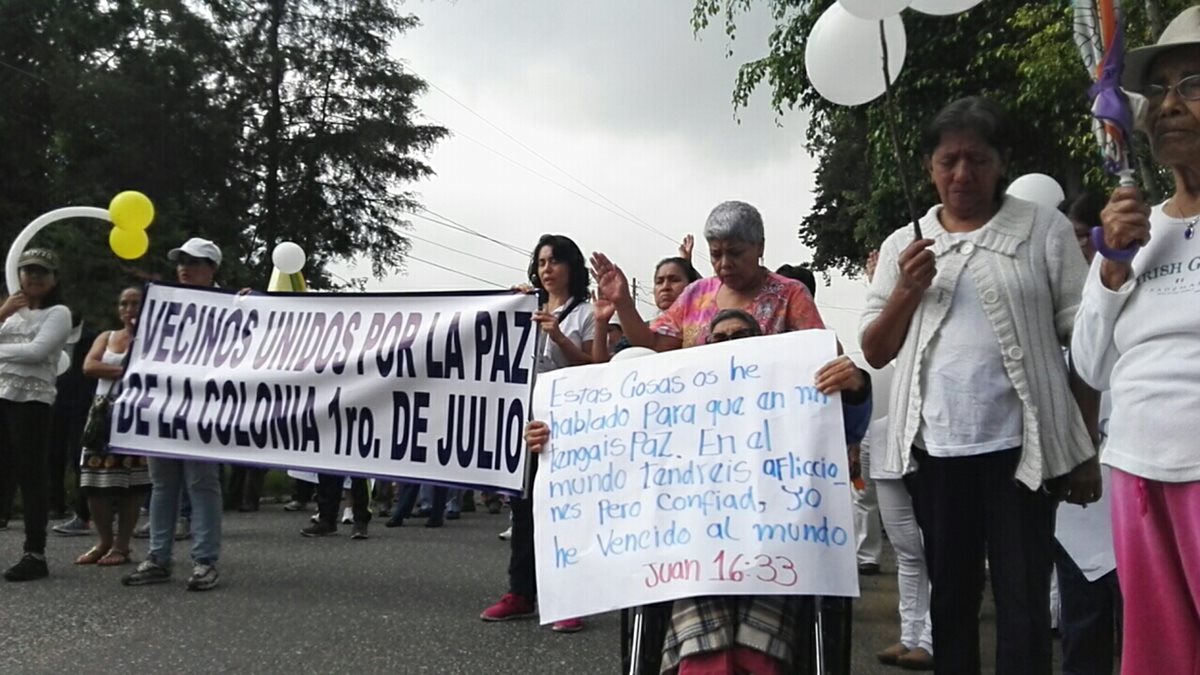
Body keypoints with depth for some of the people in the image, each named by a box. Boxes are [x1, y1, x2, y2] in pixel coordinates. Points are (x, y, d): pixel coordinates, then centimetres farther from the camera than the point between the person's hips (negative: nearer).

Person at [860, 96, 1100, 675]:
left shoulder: (1045, 230, 2)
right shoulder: (903, 246, 9)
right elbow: (874, 352, 8)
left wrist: (1089, 448, -1)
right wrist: (906, 291, -9)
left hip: (1021, 447, -2)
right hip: (936, 450, 2)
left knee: (1024, 603, 7)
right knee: (950, 596, 14)